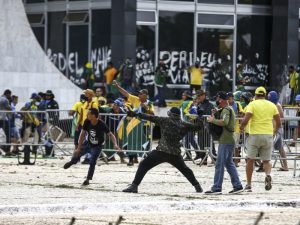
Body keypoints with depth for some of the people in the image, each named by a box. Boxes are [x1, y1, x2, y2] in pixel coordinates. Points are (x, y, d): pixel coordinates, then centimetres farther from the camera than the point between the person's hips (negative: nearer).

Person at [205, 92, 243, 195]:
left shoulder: (226, 110, -13)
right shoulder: (230, 109, 19)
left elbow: (224, 122, -30)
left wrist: (213, 120, -18)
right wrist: (214, 118, 8)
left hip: (225, 141, -10)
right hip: (230, 140, 10)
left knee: (219, 164, -8)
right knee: (229, 163, 15)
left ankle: (216, 188, -8)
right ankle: (237, 185, 15)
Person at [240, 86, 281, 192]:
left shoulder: (252, 104, -2)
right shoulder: (272, 105, 9)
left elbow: (245, 120, -13)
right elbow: (278, 123, 7)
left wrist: (241, 127, 7)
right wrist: (275, 130, 27)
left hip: (255, 135, -3)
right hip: (268, 135, 3)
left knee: (250, 160, 8)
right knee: (266, 160, 10)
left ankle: (249, 184, 9)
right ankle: (268, 175, -21)